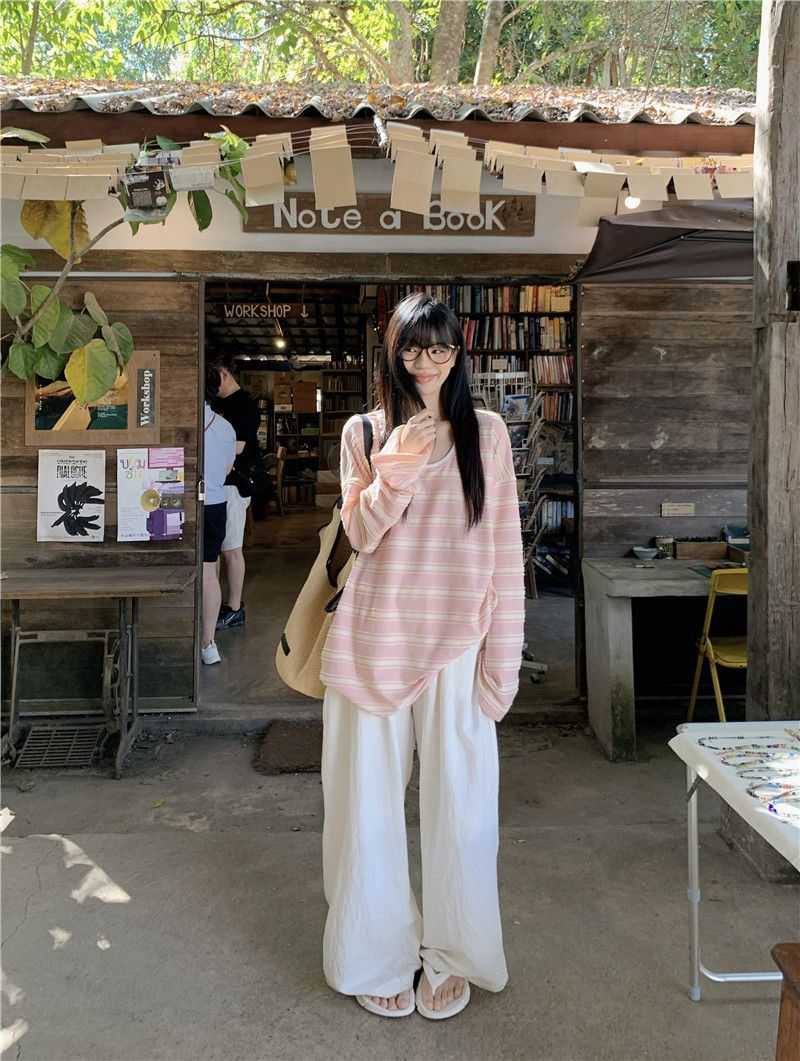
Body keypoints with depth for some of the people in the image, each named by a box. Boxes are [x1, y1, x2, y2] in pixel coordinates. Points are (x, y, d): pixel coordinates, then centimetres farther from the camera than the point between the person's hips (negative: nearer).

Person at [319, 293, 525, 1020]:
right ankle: (381, 957, 30)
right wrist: (396, 470, -20)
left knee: (458, 808, 6)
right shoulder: (364, 432, 5)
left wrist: (503, 656, -3)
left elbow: (505, 549, 1)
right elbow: (360, 534, -2)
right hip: (375, 640, 1)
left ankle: (450, 957, 29)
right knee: (371, 803, 10)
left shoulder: (486, 433, 3)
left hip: (456, 644, -1)